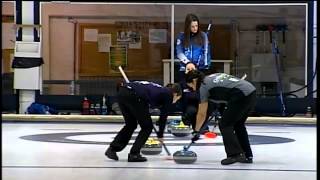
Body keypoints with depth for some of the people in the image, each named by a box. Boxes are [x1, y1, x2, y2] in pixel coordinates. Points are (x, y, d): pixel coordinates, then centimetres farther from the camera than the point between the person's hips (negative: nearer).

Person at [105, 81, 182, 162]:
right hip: (134, 96, -8)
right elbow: (163, 117, 15)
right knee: (147, 127, 12)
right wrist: (160, 134, 26)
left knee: (130, 125, 25)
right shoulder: (168, 95, 15)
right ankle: (134, 154, 11)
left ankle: (112, 149, 20)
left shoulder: (159, 90, 34)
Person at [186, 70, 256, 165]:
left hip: (242, 96, -9)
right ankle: (247, 156, 21)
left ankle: (235, 154, -3)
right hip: (252, 93, 9)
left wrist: (196, 131, 17)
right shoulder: (212, 77, 23)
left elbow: (201, 114, 6)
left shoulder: (204, 87, 1)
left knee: (224, 125, 2)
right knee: (238, 124, 20)